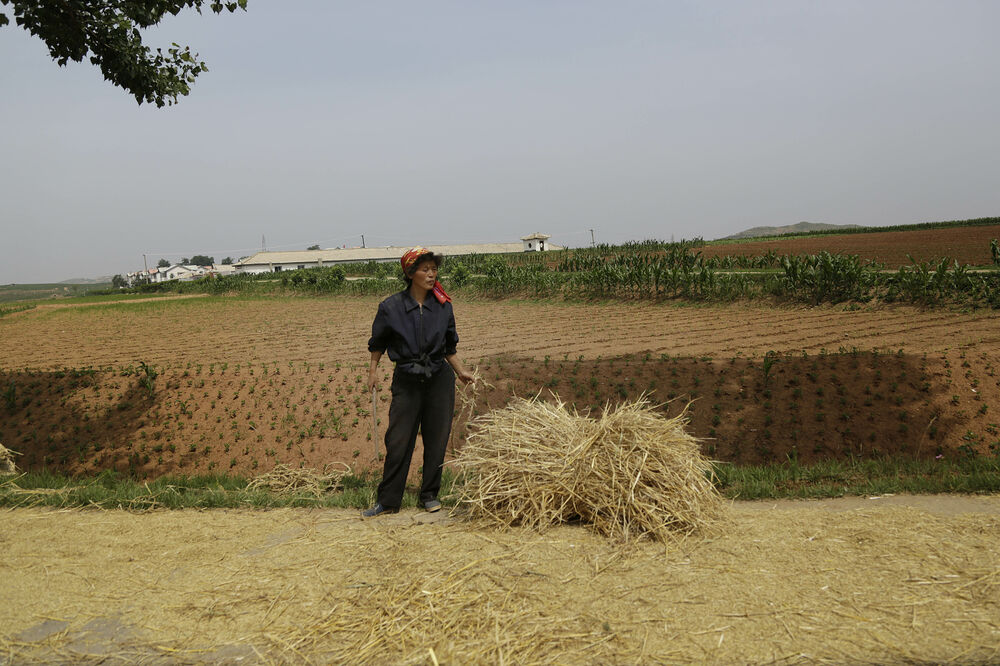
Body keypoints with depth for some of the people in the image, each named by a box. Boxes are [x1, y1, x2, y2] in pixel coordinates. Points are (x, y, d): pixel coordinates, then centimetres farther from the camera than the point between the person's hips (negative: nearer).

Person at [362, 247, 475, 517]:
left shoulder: (443, 306, 2)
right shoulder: (391, 307, -5)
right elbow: (378, 343, 8)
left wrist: (461, 371, 5)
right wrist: (373, 370, 1)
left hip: (440, 380, 2)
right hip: (406, 381, -2)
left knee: (436, 439, 5)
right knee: (398, 440, -1)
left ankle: (430, 494, 21)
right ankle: (388, 500, 10)